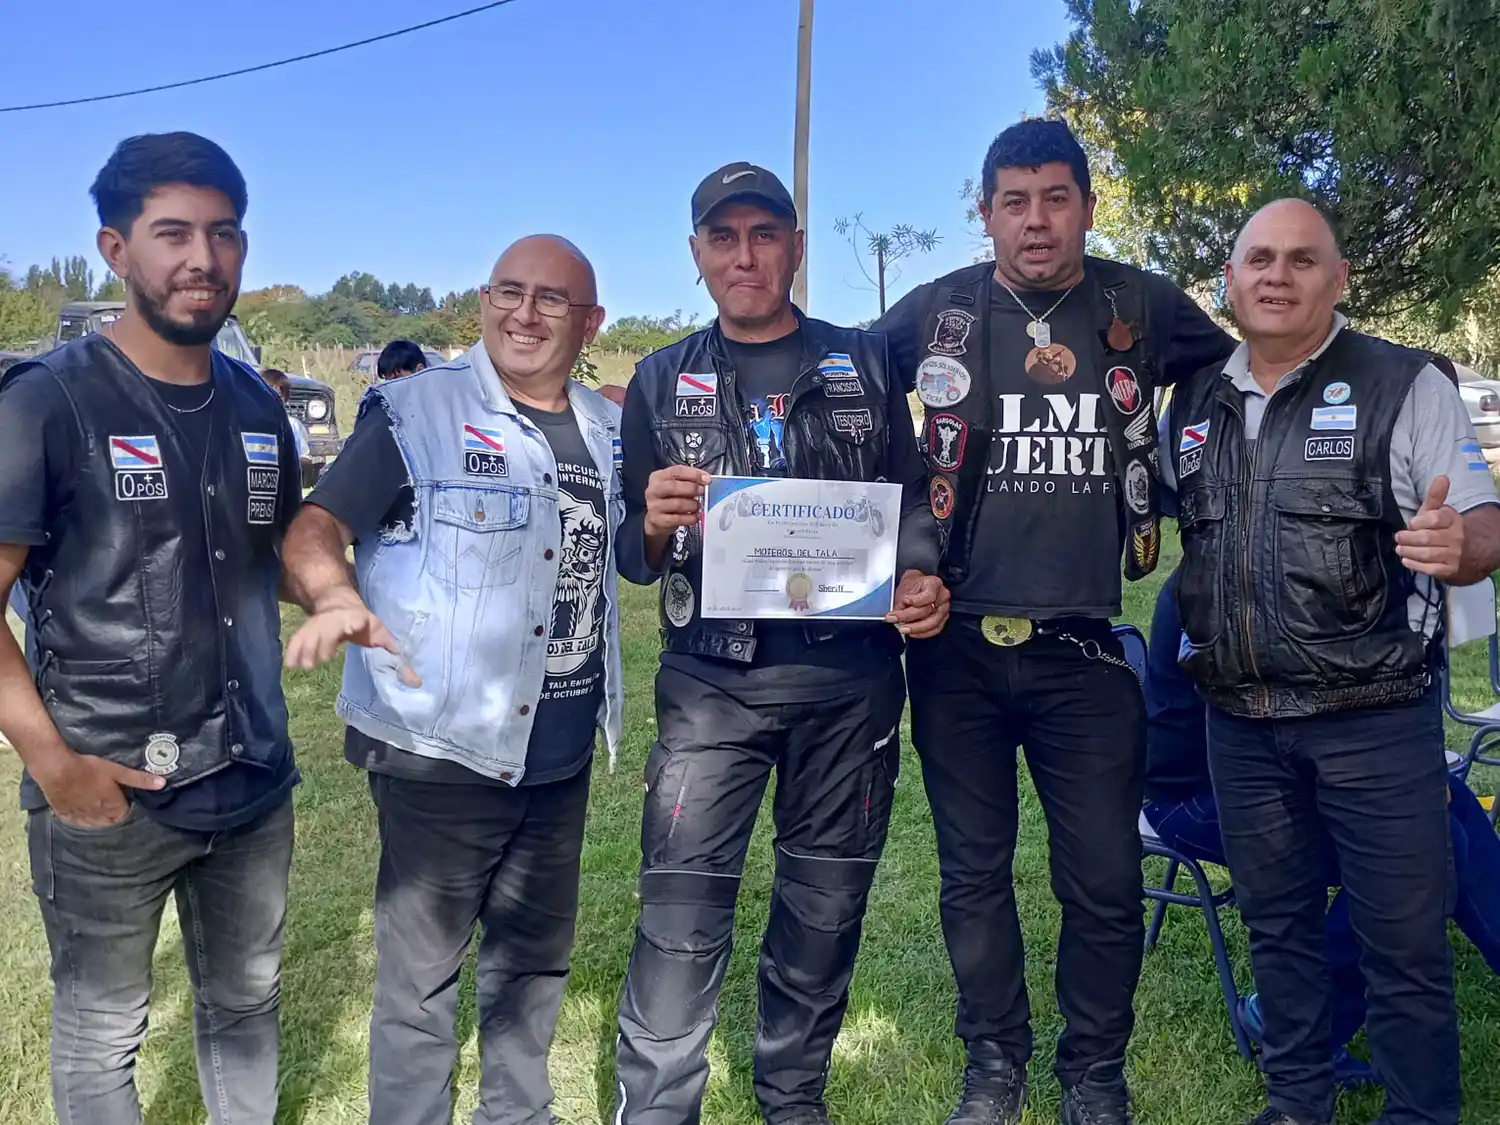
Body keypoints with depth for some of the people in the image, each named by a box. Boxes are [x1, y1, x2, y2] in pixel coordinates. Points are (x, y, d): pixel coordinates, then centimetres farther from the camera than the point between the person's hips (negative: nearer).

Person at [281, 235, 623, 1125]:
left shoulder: (609, 430, 8)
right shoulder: (415, 410, -9)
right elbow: (316, 528, -17)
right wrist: (336, 597, -39)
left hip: (563, 755, 6)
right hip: (442, 751, -6)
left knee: (537, 960, 21)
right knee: (421, 970, 6)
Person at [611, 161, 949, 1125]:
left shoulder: (864, 364, 8)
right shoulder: (662, 383, 9)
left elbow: (912, 499, 10)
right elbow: (631, 559, 9)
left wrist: (920, 576, -10)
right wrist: (653, 525, -14)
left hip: (851, 679, 1)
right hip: (711, 680, -1)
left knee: (827, 903, 12)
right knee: (682, 911, -7)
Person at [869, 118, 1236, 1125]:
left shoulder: (1143, 308, 1)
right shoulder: (938, 311, 1)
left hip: (1086, 646, 0)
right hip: (958, 646, 1)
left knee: (1105, 882, 5)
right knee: (975, 872, 12)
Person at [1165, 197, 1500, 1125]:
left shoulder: (1406, 386, -5)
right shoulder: (1195, 402, 8)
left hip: (1375, 720, -4)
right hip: (1240, 723, 5)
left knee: (1405, 943, 5)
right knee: (1278, 926, 17)